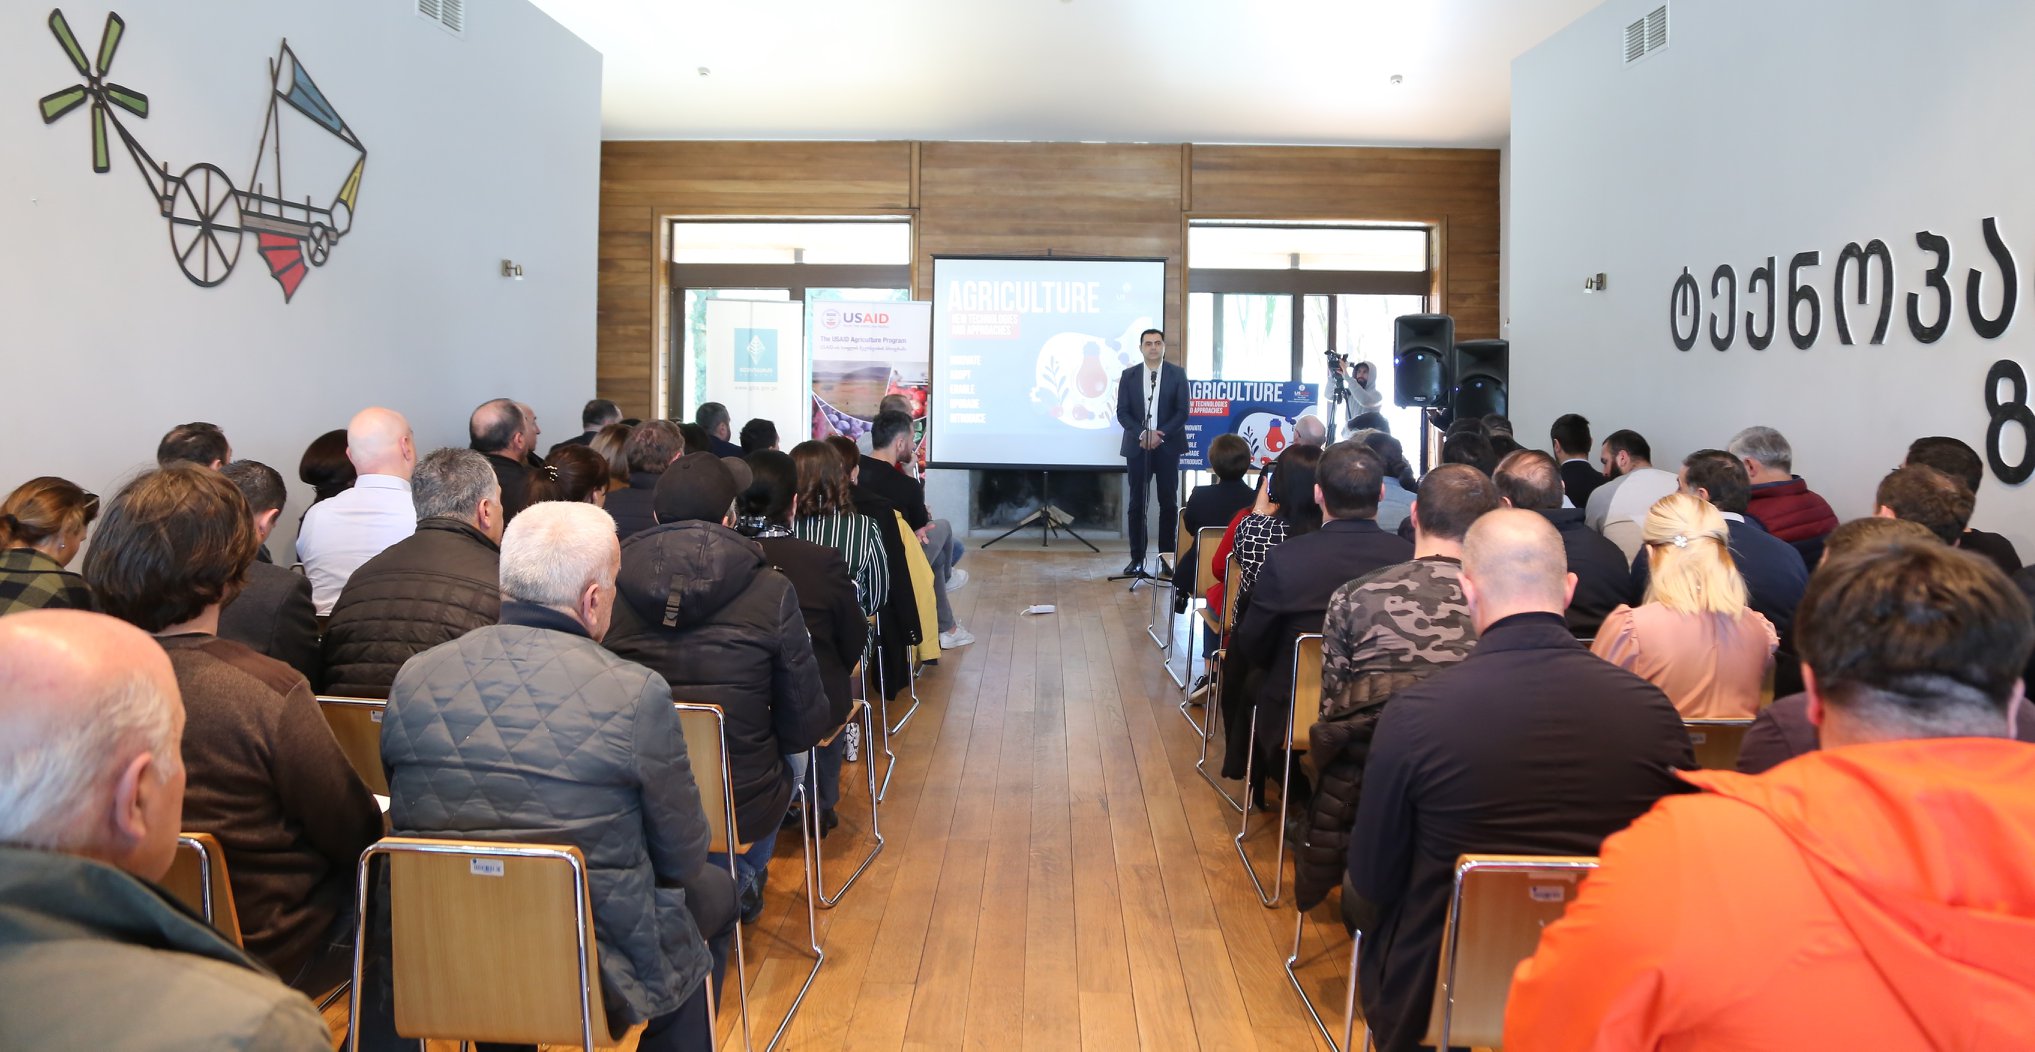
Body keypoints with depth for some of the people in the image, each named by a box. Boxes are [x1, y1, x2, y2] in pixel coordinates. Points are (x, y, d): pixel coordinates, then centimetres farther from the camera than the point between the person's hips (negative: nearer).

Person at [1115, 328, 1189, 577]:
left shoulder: (1177, 374, 3)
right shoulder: (1129, 376, 6)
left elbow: (1182, 412, -2)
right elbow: (1122, 412, 1)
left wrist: (1161, 435, -14)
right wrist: (1142, 434, -14)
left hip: (1168, 446, -1)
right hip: (1137, 446, 1)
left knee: (1168, 503, 2)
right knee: (1137, 503, 2)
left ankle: (1167, 557, 8)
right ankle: (1137, 559, 7)